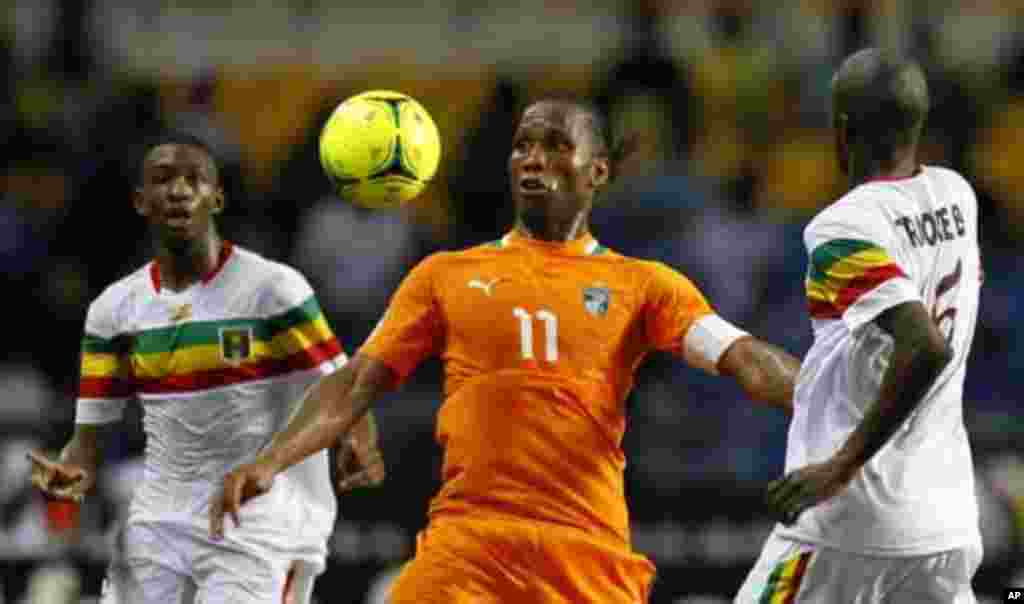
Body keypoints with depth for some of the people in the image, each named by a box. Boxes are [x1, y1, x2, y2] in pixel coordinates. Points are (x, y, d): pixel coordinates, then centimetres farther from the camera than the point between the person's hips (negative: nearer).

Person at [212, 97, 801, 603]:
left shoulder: (642, 286, 11)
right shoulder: (447, 276, 15)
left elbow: (747, 360, -1)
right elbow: (359, 382, 9)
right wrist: (273, 461, -7)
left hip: (591, 555, 0)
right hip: (467, 543, 0)